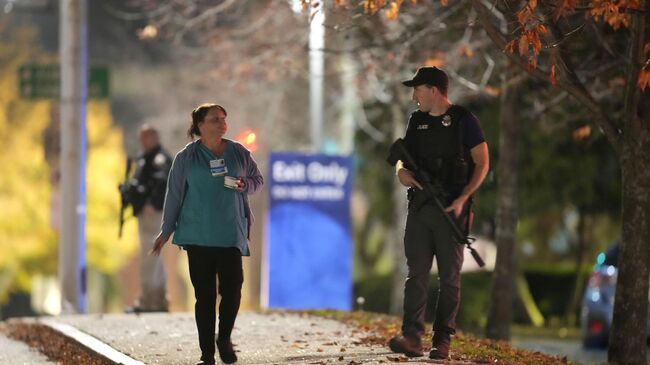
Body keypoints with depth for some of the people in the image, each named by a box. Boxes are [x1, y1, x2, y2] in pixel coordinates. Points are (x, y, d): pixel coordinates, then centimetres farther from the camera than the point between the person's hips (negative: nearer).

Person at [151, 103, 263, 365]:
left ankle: (224, 338, 17)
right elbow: (174, 194, 5)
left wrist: (245, 185, -6)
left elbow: (257, 180, 18)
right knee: (205, 294, 0)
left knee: (232, 288, -9)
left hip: (231, 233, 1)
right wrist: (165, 231, 5)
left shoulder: (239, 153, 7)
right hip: (198, 235, -1)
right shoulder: (186, 157, 2)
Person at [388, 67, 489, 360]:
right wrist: (402, 171, -2)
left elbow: (482, 163, -5)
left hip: (451, 209, -5)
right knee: (416, 273, -4)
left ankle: (442, 341, 4)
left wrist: (462, 199, -14)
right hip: (419, 207, 5)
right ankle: (412, 337, -9)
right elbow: (403, 157, 23)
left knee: (449, 277, 1)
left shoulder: (463, 120, -4)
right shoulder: (416, 121, 13)